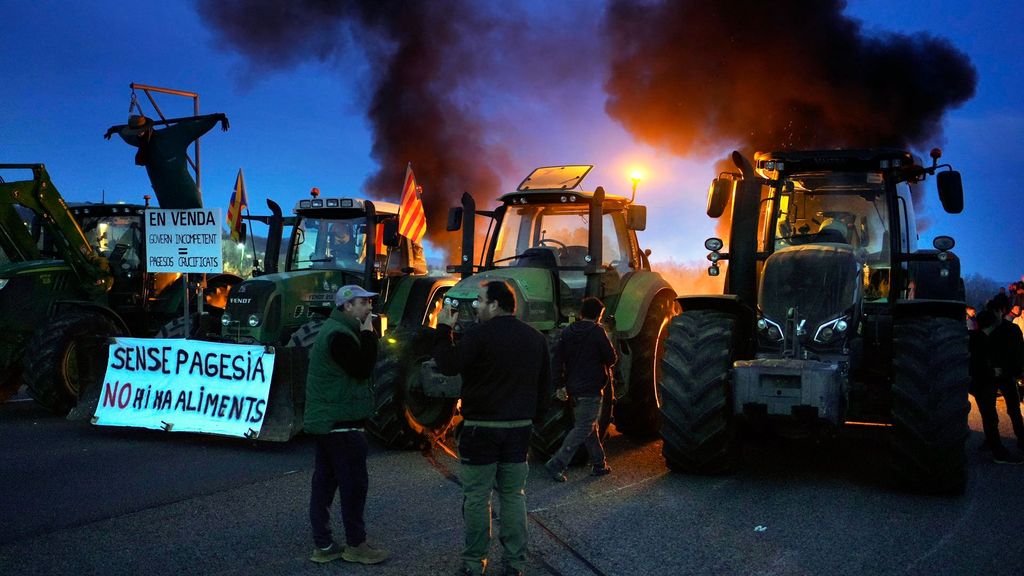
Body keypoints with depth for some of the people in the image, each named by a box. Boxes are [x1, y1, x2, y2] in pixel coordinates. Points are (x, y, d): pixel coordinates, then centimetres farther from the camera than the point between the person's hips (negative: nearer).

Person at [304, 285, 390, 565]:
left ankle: (323, 545, 17)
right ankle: (356, 545, 7)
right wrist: (368, 333, -15)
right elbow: (362, 370, -20)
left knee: (324, 482, 11)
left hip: (325, 421, 11)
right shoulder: (340, 335, -17)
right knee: (354, 483, -2)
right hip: (341, 423, -11)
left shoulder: (333, 330, 17)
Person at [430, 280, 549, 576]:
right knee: (513, 495, 11)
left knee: (476, 498, 5)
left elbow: (448, 366, -12)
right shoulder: (535, 338, 8)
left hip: (481, 427, -5)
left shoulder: (478, 334, -13)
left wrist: (443, 329, -2)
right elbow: (545, 384, 14)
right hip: (519, 428, 5)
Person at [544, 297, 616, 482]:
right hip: (592, 390, -7)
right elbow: (611, 359, -7)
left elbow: (556, 360, 3)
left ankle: (599, 465, 25)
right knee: (583, 429, -4)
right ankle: (556, 464, -11)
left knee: (591, 426, 18)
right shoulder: (597, 332, -11)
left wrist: (560, 385, 6)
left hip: (574, 389, 7)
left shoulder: (568, 332, 6)